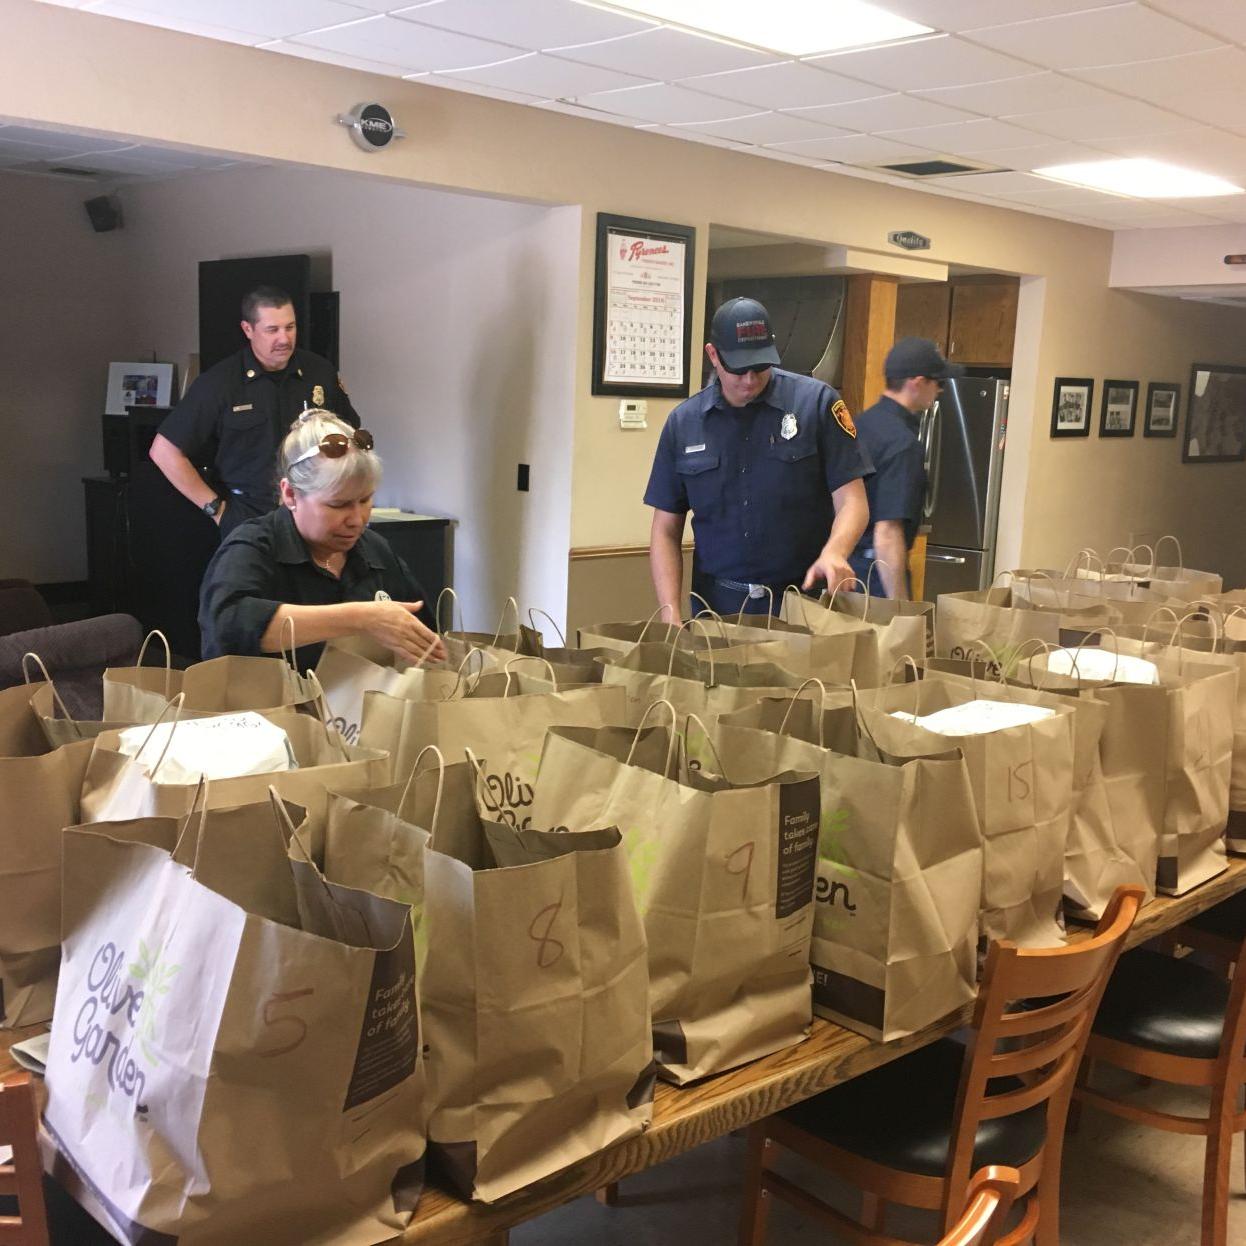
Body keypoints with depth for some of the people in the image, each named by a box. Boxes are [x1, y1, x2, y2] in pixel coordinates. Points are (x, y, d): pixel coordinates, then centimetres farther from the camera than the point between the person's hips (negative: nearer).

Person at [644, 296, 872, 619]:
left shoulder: (816, 402, -5)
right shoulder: (683, 423, 2)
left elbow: (851, 501, -6)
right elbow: (666, 532, 4)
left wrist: (833, 552, -27)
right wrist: (671, 615, -9)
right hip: (716, 606, 2)